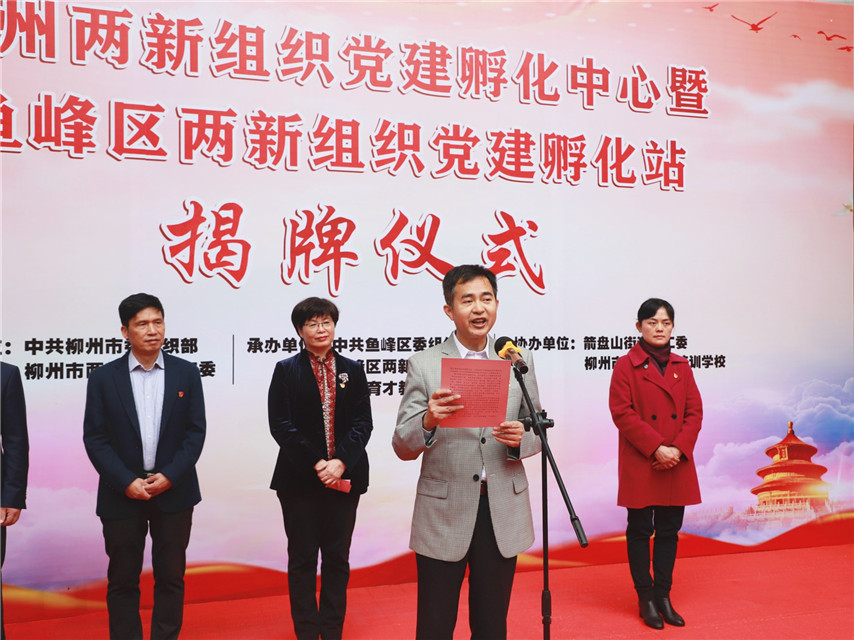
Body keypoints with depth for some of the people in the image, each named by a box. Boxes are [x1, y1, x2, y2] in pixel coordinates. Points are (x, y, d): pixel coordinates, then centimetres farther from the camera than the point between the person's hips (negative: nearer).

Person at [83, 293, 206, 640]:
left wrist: (170, 476, -11)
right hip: (121, 494, 0)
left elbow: (196, 431, 0)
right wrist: (126, 482, -12)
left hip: (173, 492, 1)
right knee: (122, 581, 9)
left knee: (171, 578, 8)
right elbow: (94, 438, -2)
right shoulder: (103, 378, 0)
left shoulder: (186, 373, 2)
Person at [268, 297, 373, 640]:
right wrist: (316, 464, -14)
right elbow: (281, 425, -6)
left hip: (344, 476, 2)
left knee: (337, 557, 9)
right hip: (299, 479, -2)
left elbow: (363, 422, 1)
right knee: (302, 558, 6)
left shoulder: (352, 370, 7)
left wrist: (341, 462, -13)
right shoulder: (286, 370, 2)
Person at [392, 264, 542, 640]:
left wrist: (521, 438, -14)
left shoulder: (519, 361, 4)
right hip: (444, 514, -2)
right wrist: (429, 421, -27)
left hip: (503, 513, 2)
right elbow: (402, 448, -6)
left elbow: (538, 432, 9)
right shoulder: (424, 365, -4)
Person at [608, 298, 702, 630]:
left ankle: (663, 596, 22)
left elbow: (695, 412, 7)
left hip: (677, 465, 4)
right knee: (640, 531, 5)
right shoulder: (626, 365, -3)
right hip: (640, 466, -4)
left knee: (669, 531, 10)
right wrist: (656, 448, -17)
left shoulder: (682, 366, 11)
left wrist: (679, 448, -9)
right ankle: (646, 598, 17)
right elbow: (621, 412, -11)